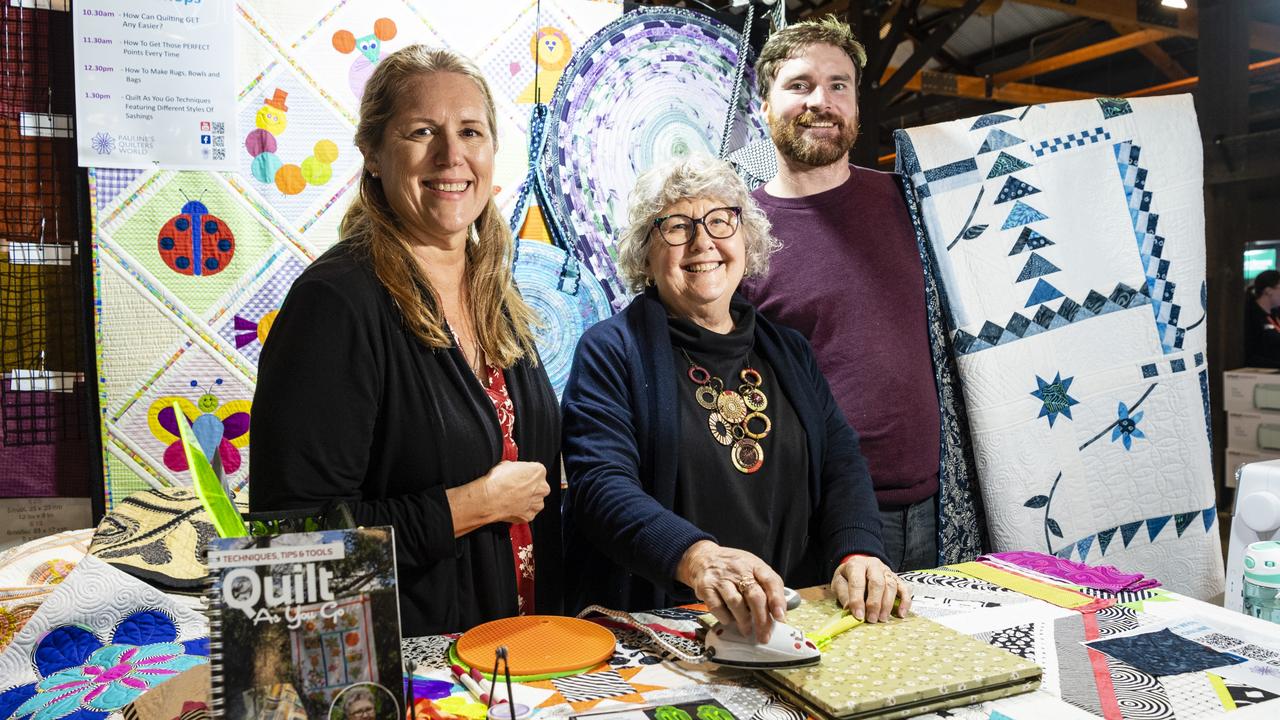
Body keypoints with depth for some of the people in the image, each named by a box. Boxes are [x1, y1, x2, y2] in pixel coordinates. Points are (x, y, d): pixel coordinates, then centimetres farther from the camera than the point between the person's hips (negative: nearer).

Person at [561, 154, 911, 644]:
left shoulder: (789, 351, 16)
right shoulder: (611, 350, -1)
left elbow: (840, 461, 10)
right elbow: (601, 484, -14)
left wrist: (858, 550, -11)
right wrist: (696, 557, -31)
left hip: (794, 617, 3)